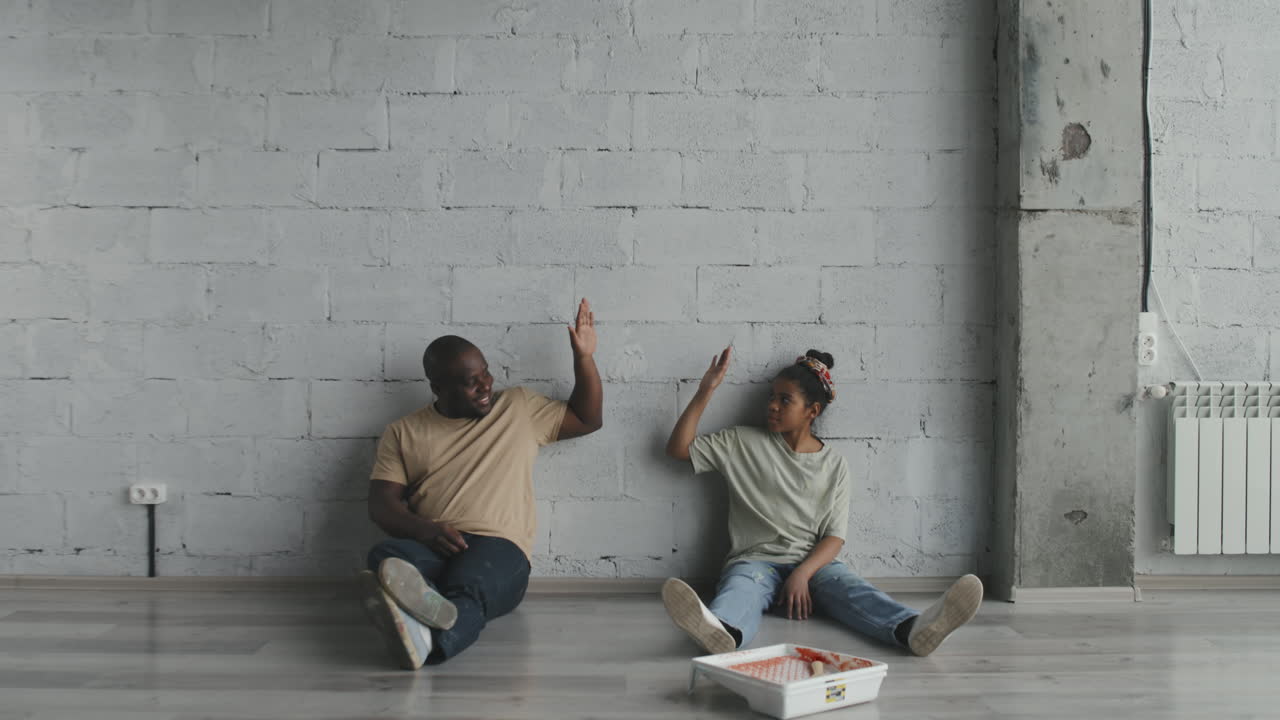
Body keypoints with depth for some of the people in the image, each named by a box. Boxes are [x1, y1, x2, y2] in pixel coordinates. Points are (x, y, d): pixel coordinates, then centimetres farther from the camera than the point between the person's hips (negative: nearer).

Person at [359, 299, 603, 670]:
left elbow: (587, 420, 27)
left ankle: (425, 635, -70)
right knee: (386, 557, -36)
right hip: (429, 547, 1)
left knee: (470, 583, -39)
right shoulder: (403, 433, 17)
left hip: (498, 548, -1)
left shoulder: (519, 407, 20)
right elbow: (381, 503, 7)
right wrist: (425, 529, -15)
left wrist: (584, 356, 15)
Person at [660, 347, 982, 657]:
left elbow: (834, 536, 2)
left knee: (849, 587, -31)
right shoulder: (743, 443, 11)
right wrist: (705, 392, -2)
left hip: (812, 563, 2)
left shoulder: (834, 465, 10)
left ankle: (912, 629, -60)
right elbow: (679, 448, 6)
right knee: (742, 587, -37)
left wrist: (803, 573, -18)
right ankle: (721, 629, -72)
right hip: (755, 560, -1)